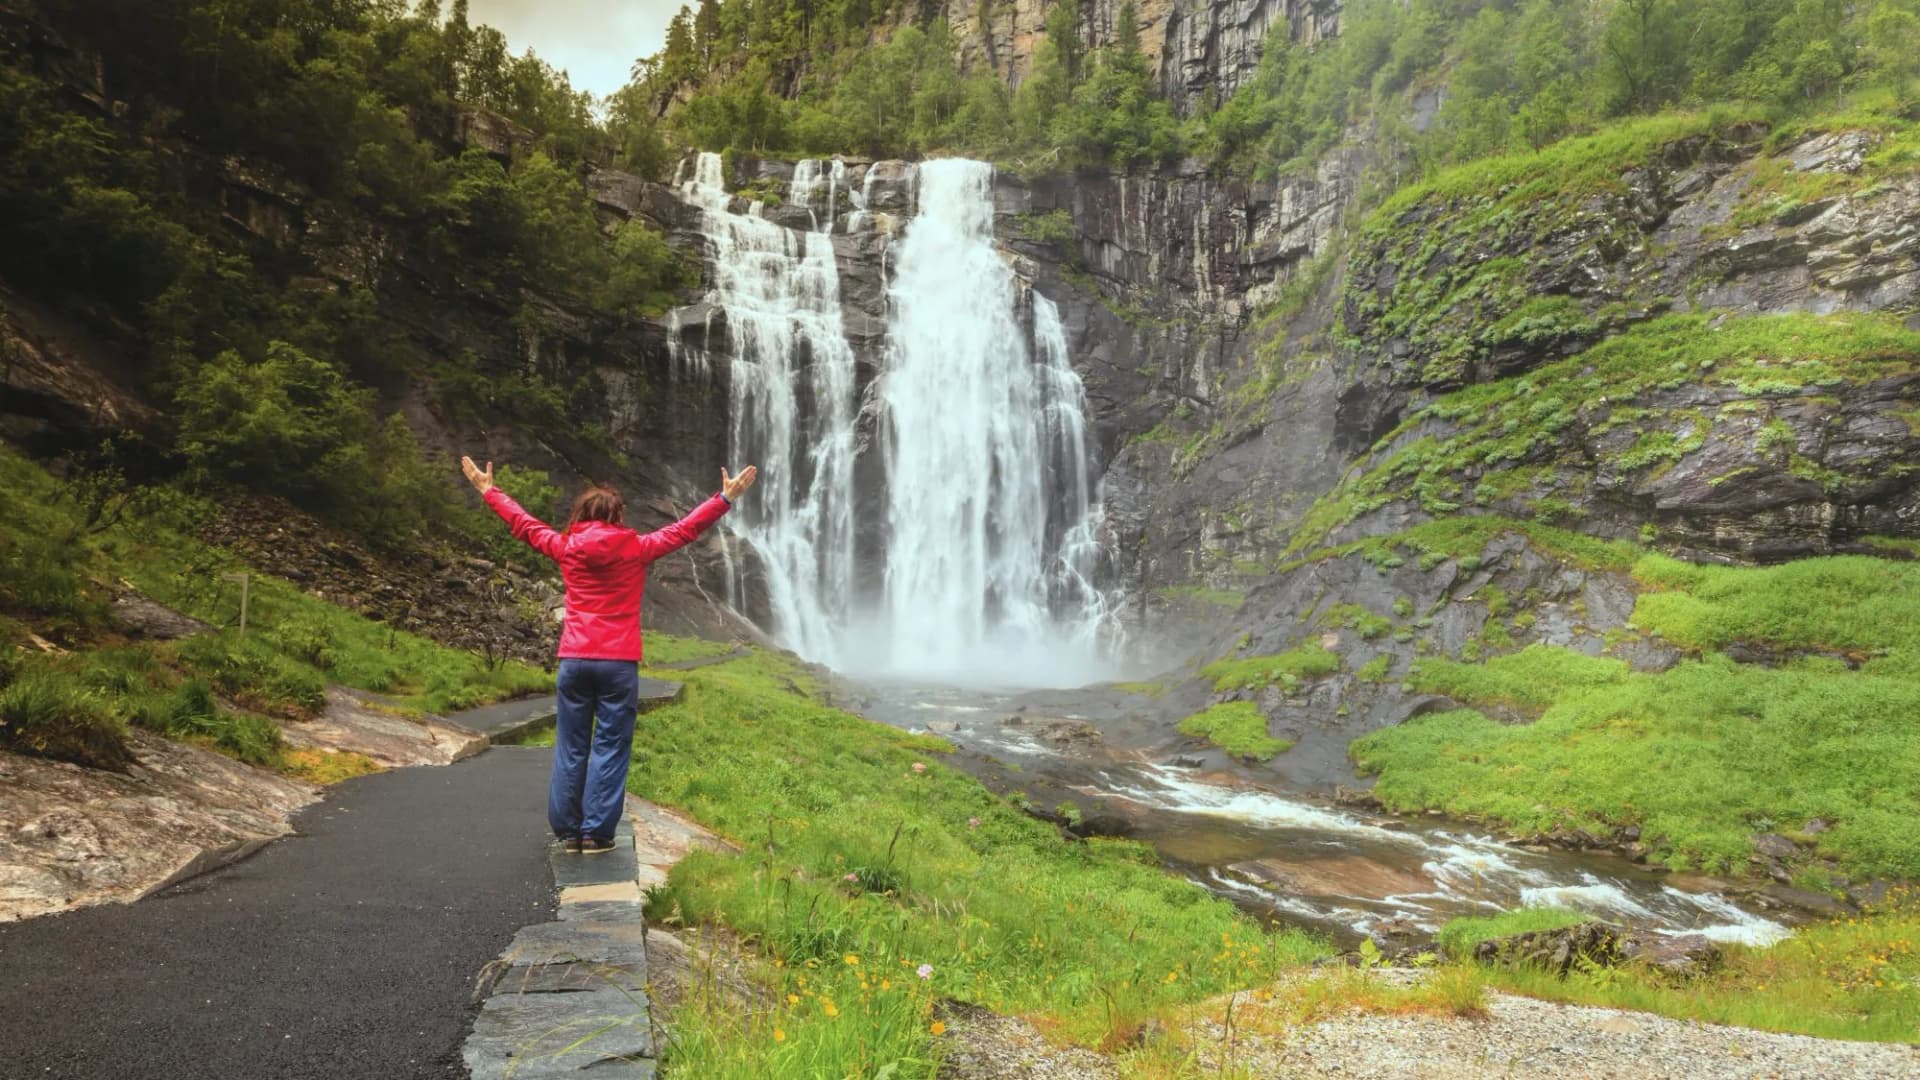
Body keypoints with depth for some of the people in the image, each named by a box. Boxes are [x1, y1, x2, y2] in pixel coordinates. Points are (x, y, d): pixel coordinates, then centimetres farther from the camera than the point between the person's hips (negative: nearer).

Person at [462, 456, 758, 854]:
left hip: (574, 660, 3)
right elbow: (685, 529, 3)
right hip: (618, 662, -3)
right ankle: (596, 832, 2)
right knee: (610, 750, 2)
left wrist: (488, 490, 33)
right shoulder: (637, 548, 0)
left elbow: (523, 524, 19)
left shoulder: (566, 547, 6)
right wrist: (726, 498, 8)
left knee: (570, 749, 10)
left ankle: (567, 830, 16)